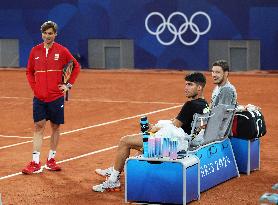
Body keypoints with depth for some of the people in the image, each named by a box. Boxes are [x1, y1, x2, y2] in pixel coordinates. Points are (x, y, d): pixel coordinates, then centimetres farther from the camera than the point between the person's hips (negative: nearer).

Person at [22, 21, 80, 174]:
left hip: (56, 97, -1)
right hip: (39, 97, 1)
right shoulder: (35, 51, 4)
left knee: (56, 127, 6)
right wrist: (34, 87, 3)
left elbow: (76, 67, 8)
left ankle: (51, 160, 18)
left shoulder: (62, 51, -2)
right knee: (38, 127, -3)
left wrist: (69, 85, 2)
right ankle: (35, 163, -4)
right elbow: (29, 71, 15)